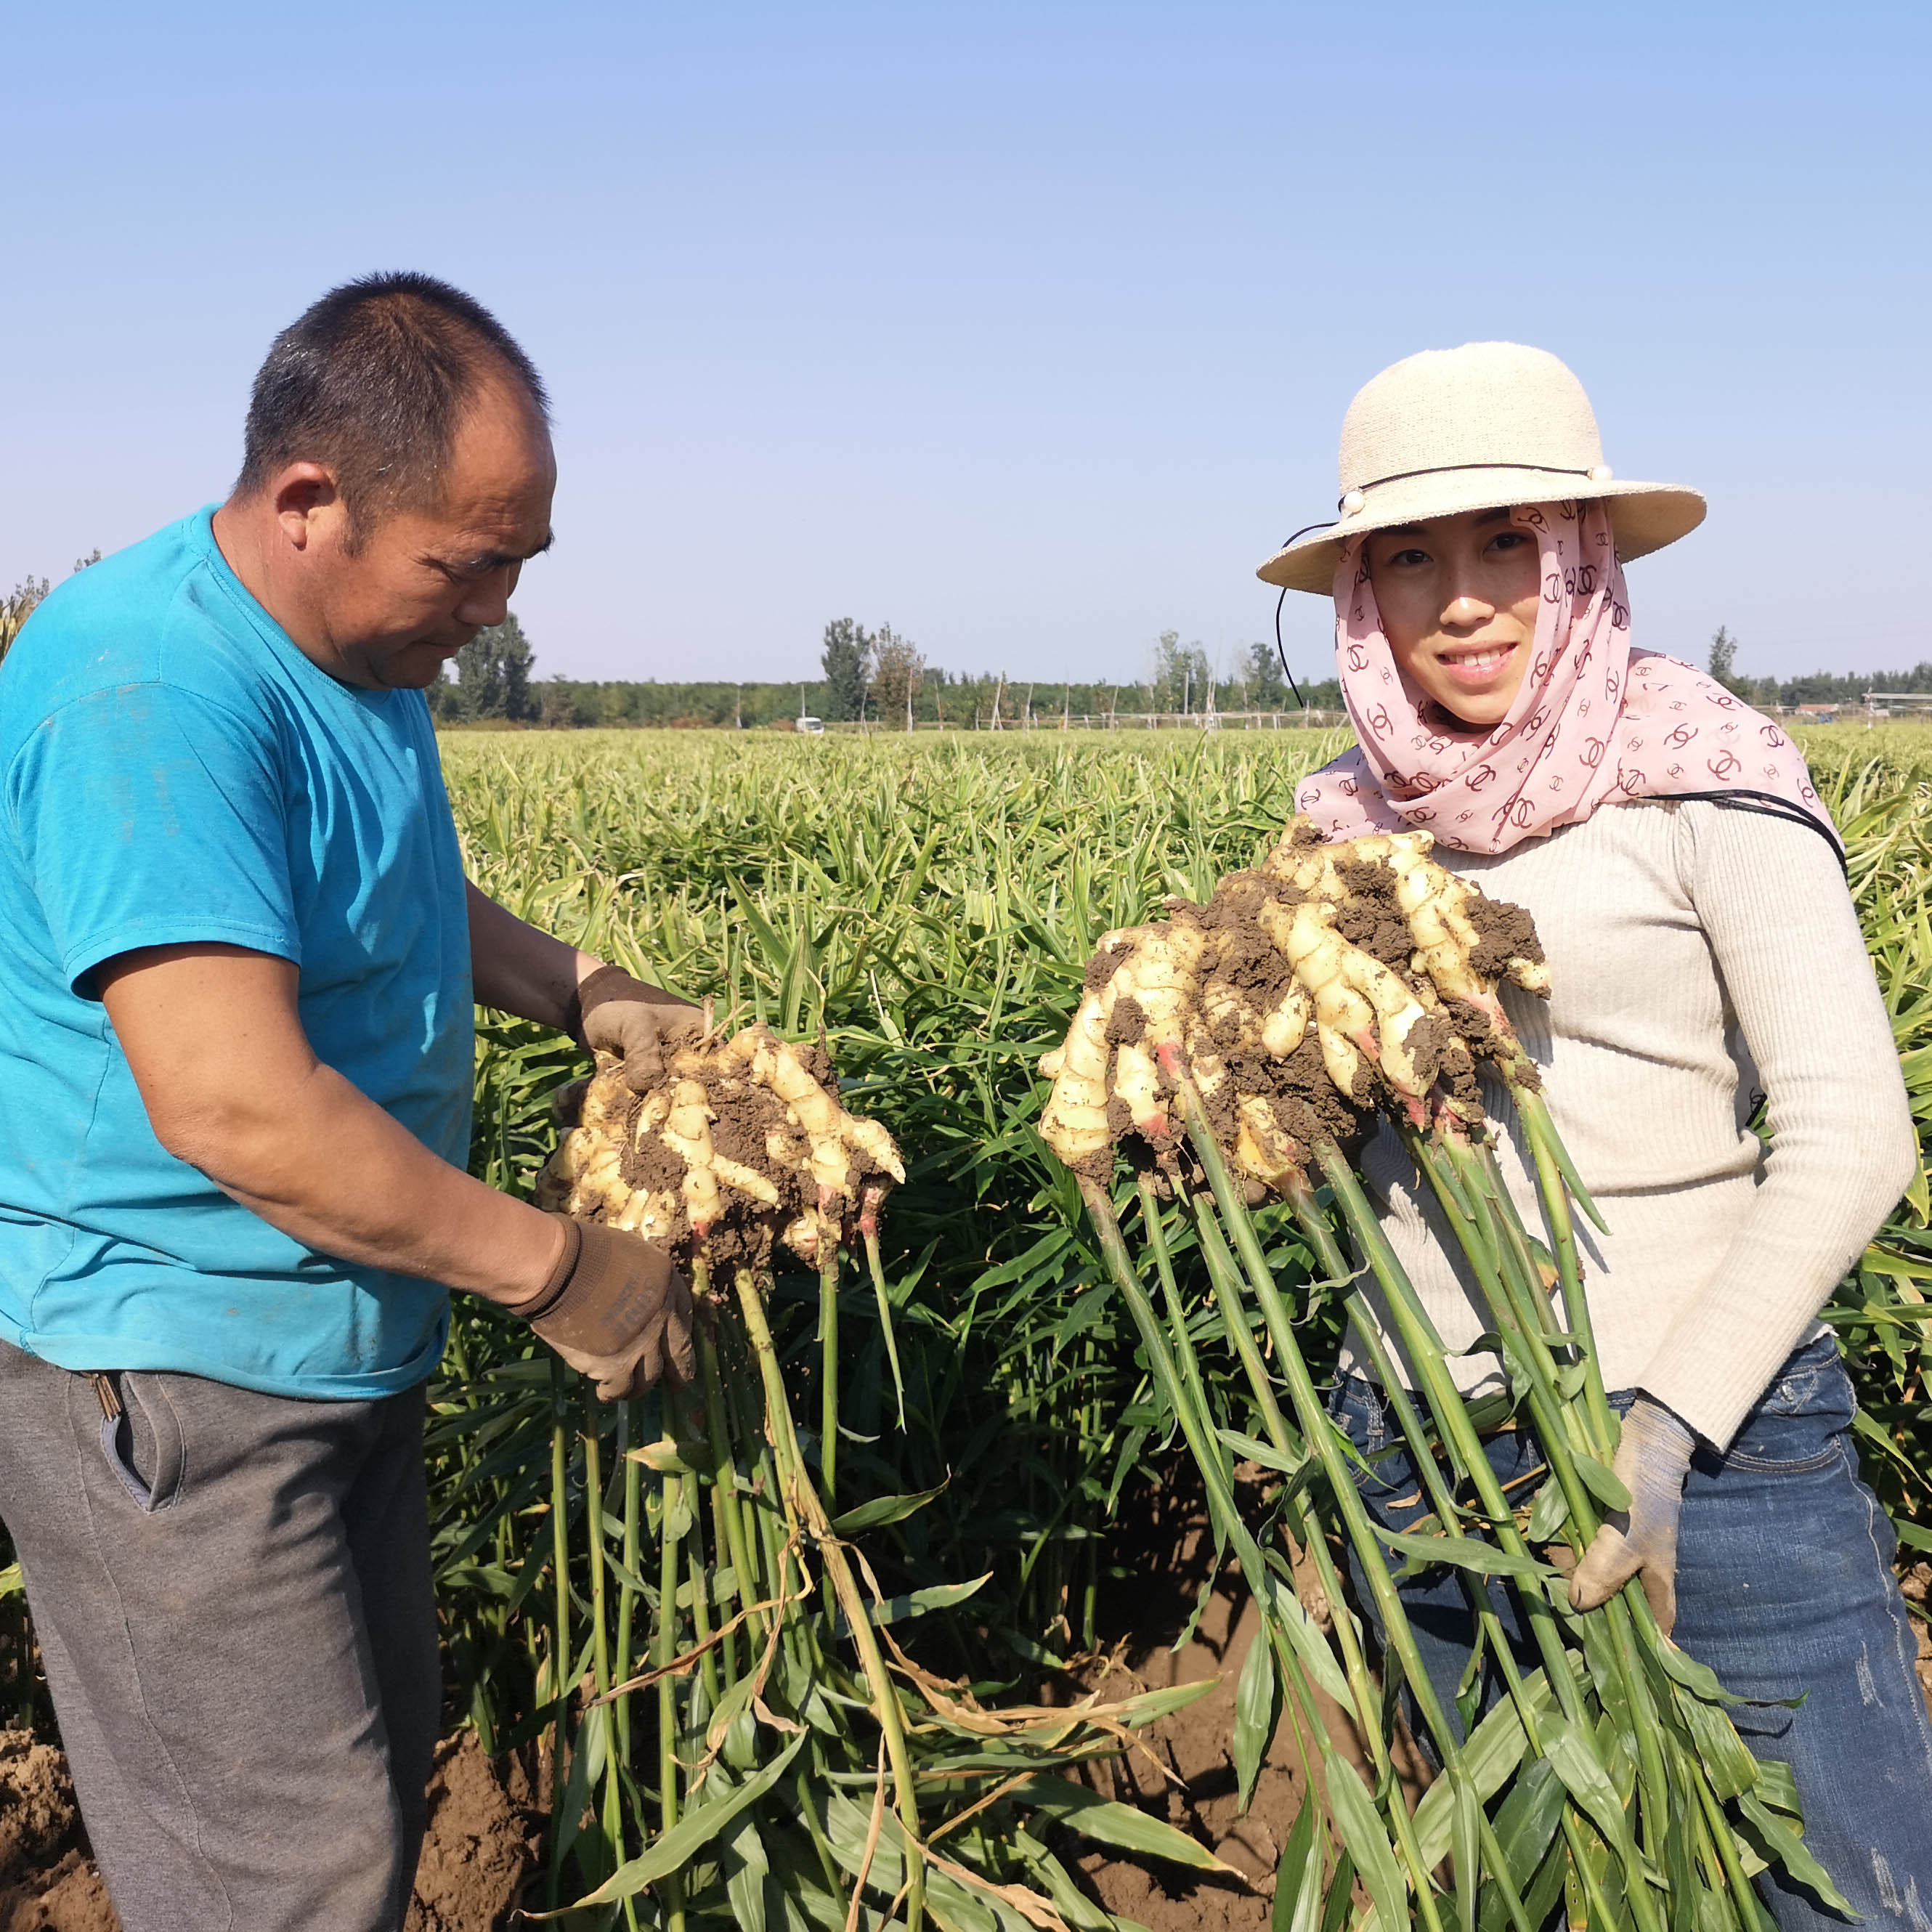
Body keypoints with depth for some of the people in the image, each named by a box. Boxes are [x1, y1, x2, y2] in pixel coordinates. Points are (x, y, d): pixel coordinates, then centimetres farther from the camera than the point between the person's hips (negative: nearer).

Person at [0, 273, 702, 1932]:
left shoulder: (360, 654, 5)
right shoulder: (150, 686, -27)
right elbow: (237, 1109, -33)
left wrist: (581, 991, 7)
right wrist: (557, 1272, -24)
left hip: (337, 1341, 10)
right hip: (169, 1368, -9)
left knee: (378, 1763, 22)